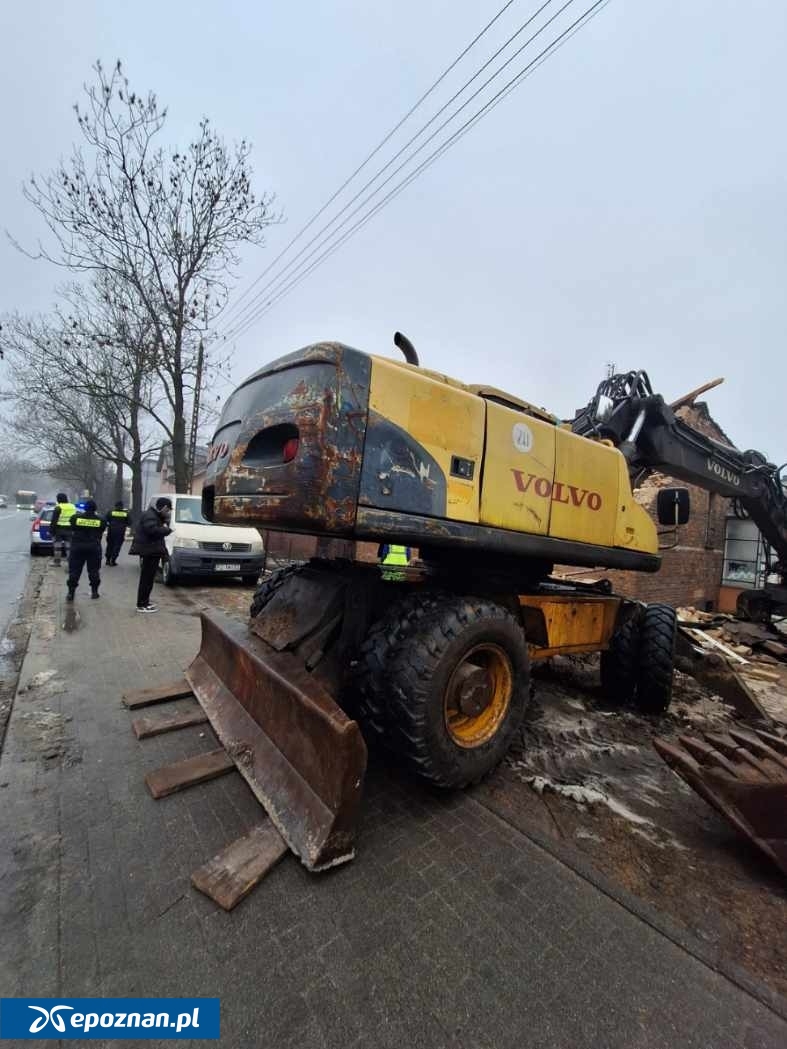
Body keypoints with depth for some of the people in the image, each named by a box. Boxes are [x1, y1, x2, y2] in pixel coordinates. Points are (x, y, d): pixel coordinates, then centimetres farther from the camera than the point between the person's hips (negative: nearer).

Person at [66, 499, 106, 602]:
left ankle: (71, 592, 6)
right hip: (94, 547, 0)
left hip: (77, 547, 0)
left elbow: (72, 528, 12)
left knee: (74, 570, 7)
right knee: (93, 570, 10)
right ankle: (94, 591, 14)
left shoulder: (75, 517, -5)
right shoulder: (100, 520, -5)